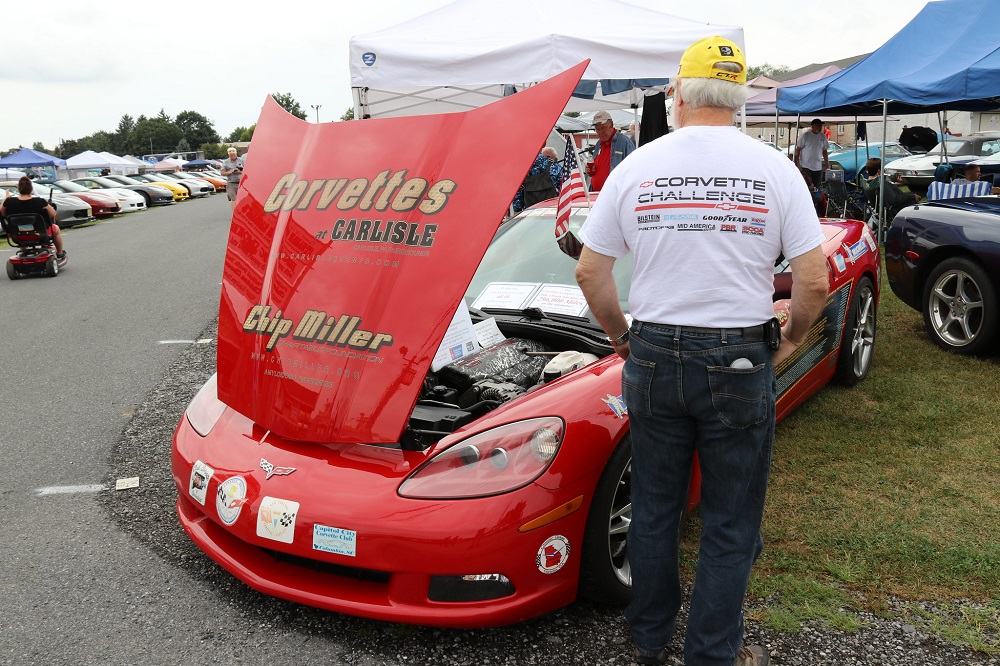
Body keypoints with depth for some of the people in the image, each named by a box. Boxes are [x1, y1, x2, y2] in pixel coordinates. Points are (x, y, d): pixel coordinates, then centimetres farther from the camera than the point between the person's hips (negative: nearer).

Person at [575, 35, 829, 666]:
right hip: (739, 364, -2)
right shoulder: (775, 169, -5)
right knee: (730, 525, 12)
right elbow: (814, 282, -8)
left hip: (653, 359, 2)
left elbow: (590, 271, 1)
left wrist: (621, 335, 16)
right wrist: (792, 338, 10)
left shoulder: (636, 167, -1)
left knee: (653, 509, 18)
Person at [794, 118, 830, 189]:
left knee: (817, 187, 6)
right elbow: (798, 149, -5)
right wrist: (797, 163, -12)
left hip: (818, 167, 5)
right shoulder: (804, 135, -5)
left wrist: (827, 164, 12)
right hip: (806, 167, -5)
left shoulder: (823, 137, 10)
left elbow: (824, 151, 16)